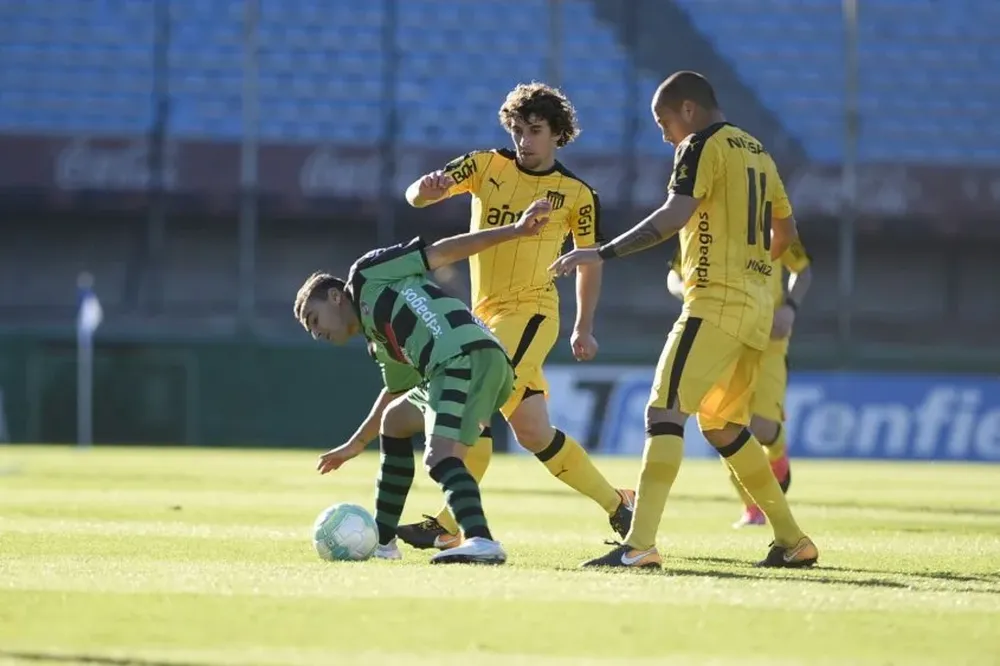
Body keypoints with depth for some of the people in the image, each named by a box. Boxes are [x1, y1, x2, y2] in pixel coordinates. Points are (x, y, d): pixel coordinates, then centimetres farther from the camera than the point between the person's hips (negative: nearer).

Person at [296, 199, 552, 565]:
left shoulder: (368, 276, 12)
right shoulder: (382, 341, 32)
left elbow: (439, 253, 5)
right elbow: (396, 393, 46)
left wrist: (515, 230, -1)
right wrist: (356, 444, 60)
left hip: (466, 356, -10)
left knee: (440, 459, -23)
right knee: (394, 421, 28)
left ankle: (481, 541, -46)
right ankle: (381, 540, 32)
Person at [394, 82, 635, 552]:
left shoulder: (576, 193, -1)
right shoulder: (486, 166, 3)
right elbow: (416, 197, -5)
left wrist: (584, 328, 11)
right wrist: (428, 188, -30)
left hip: (530, 313, -5)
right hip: (486, 314, 5)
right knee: (533, 434, 8)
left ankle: (447, 526, -20)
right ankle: (617, 504, 24)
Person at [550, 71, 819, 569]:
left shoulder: (704, 146, -6)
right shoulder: (757, 152, 19)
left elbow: (675, 215, -20)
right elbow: (785, 233, 27)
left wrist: (603, 254, -23)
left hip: (716, 300, -9)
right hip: (756, 304, 9)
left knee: (665, 411, -15)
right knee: (722, 426, 19)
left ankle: (640, 544, -27)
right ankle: (792, 541, 20)